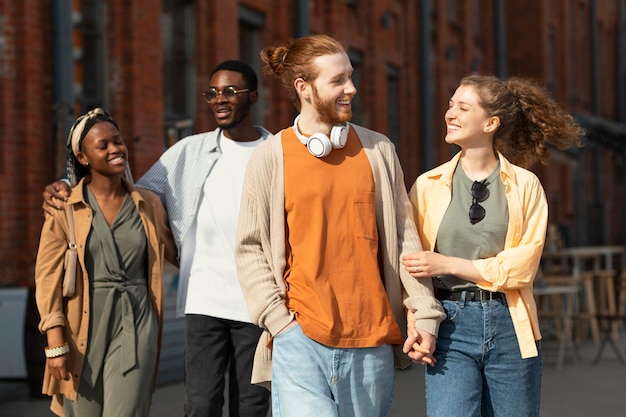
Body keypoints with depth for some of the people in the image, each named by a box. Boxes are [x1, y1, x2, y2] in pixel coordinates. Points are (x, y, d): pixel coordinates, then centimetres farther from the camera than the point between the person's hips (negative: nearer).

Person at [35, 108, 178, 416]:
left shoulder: (148, 205, 8)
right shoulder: (65, 211, -1)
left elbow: (175, 252, 25)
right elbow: (48, 279, -3)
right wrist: (56, 344, -9)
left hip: (135, 325, 1)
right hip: (84, 330, -1)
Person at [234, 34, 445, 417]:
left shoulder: (378, 150, 7)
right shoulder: (270, 158, 1)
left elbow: (405, 237, 8)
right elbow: (251, 249, 2)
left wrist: (425, 314, 3)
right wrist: (279, 320, -7)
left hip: (372, 341, 3)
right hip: (301, 338, -2)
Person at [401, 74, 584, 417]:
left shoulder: (525, 185, 2)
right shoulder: (428, 185, 4)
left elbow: (522, 265, -7)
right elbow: (411, 265, 1)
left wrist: (448, 264, -12)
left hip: (510, 326, 1)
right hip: (450, 324, 0)